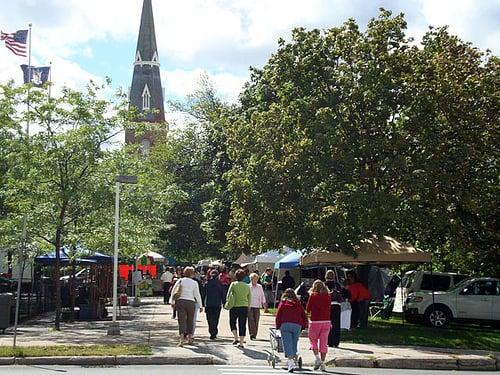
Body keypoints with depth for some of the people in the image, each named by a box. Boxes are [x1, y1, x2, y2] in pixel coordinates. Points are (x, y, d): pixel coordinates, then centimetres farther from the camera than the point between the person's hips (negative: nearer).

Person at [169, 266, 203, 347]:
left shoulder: (180, 280, 4)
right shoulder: (194, 283, -1)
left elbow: (173, 291, 3)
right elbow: (197, 295, 0)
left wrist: (172, 302, 11)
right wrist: (200, 306, 5)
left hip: (180, 302, 1)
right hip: (190, 302, -1)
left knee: (181, 320, -1)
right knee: (190, 320, 14)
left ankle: (181, 339, -13)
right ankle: (190, 337, 23)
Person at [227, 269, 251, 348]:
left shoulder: (233, 284, -5)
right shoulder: (247, 286, 5)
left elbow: (228, 295, -4)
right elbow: (249, 299, 11)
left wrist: (228, 301, 14)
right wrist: (248, 307, 22)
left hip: (234, 307, -2)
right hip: (244, 307, 2)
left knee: (232, 322, 17)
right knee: (242, 324, 6)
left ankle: (236, 338, 6)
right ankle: (241, 342, 6)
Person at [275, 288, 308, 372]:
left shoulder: (282, 303, 14)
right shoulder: (298, 304, 20)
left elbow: (278, 316, 7)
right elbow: (304, 316, 17)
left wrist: (278, 327, 15)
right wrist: (303, 327, 26)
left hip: (285, 325, -2)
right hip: (297, 325, 2)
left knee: (287, 344, -7)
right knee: (294, 344, 16)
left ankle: (291, 362, -20)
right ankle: (294, 360, 20)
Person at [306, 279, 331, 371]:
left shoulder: (313, 296, -5)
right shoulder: (328, 296, 4)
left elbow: (307, 309, -1)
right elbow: (328, 308, 12)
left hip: (315, 321, -3)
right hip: (326, 321, 3)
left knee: (313, 340, 11)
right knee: (324, 342, 8)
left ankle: (317, 358, -5)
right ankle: (322, 363, 9)